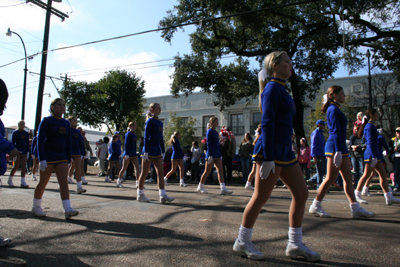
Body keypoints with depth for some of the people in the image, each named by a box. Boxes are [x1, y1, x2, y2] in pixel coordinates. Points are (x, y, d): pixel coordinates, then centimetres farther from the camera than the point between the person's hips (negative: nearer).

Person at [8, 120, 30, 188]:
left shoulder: (26, 133, 10)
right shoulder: (15, 133, -2)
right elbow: (13, 142, -6)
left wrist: (27, 152, 7)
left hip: (24, 152, 4)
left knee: (24, 167, -1)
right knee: (16, 167, -3)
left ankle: (23, 182, 2)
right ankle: (10, 180, 17)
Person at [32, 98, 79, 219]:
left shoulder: (66, 123, 12)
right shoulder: (46, 121, -3)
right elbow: (40, 140, -10)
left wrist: (68, 160, 12)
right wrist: (42, 159, -18)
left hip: (62, 158, 4)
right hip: (48, 157, -4)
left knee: (64, 182, -8)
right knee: (43, 183, 6)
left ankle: (68, 209, -16)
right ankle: (36, 207, 27)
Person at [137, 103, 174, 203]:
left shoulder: (159, 122, 14)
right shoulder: (150, 121, -8)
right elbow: (146, 137, -13)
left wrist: (163, 151, 16)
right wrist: (146, 152, -18)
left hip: (157, 150, 8)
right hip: (149, 149, -8)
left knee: (160, 172, 1)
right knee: (145, 172, 1)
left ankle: (163, 196, 1)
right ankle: (140, 195, 14)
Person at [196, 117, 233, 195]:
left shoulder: (216, 132, 16)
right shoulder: (209, 132, -8)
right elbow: (208, 144, -14)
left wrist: (220, 154, 16)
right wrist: (210, 155, -20)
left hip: (217, 155, 8)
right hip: (211, 154, -8)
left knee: (220, 170, -2)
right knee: (207, 171, 0)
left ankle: (223, 188, -5)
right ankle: (200, 187, 14)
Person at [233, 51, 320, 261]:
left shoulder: (281, 90, 19)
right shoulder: (273, 88, -9)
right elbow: (267, 123, -18)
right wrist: (268, 158, -22)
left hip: (285, 150, 10)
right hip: (271, 150, -10)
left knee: (301, 193, 9)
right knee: (261, 197, -2)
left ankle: (295, 244, 19)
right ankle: (242, 242, 14)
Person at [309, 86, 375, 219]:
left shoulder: (335, 109, 19)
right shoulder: (334, 109, -11)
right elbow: (336, 131, -18)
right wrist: (338, 151, -22)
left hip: (340, 148, 10)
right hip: (335, 147, -10)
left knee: (348, 178, 9)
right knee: (331, 178, -5)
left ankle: (355, 208, 13)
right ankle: (316, 206, 5)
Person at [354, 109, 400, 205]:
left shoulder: (372, 126, 17)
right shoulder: (370, 126, -12)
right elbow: (370, 142, -19)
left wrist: (376, 155, 21)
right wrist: (374, 157, -22)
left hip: (375, 154, 10)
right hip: (371, 154, -10)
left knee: (383, 174, 7)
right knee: (366, 175, -6)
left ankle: (389, 197, 10)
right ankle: (357, 195, 3)